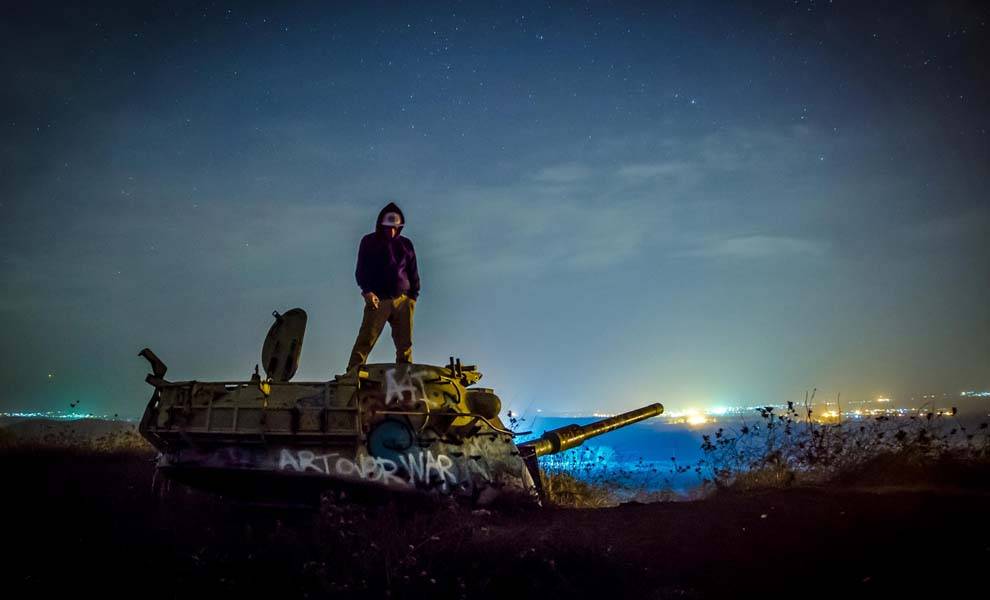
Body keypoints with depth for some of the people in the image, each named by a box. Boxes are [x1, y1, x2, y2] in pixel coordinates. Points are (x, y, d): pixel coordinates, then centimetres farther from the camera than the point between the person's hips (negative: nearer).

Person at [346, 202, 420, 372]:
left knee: (405, 343, 2)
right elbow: (361, 270, 4)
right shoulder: (369, 242, 8)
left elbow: (413, 273, 18)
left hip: (403, 301, 3)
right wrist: (367, 291, -11)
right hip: (378, 300, -3)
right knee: (365, 341, -10)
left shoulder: (406, 245, 16)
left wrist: (413, 296, 8)